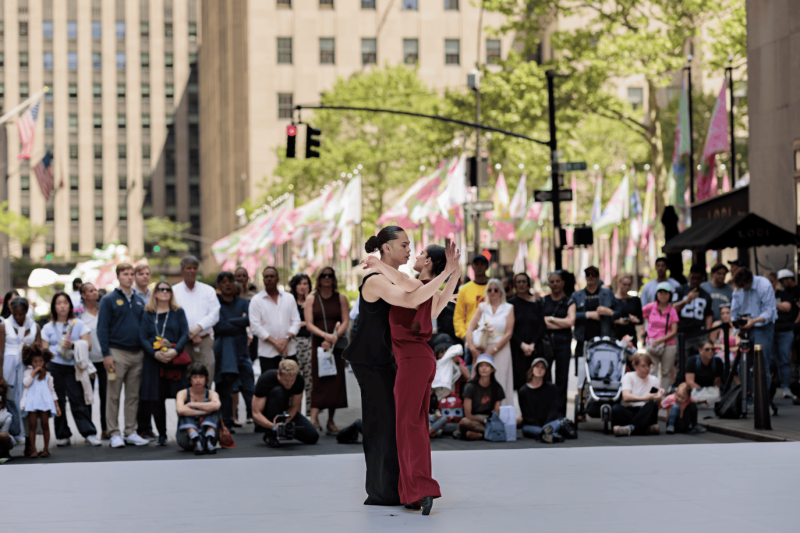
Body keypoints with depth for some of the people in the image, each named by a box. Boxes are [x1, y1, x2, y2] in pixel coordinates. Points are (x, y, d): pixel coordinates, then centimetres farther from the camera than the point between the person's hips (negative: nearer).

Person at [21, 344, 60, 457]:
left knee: (45, 425, 0)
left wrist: (57, 405, 13)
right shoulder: (28, 372, 8)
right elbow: (26, 383, -12)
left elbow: (52, 390, 17)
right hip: (32, 402, -2)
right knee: (32, 425, -4)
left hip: (45, 402, 2)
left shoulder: (47, 374, 15)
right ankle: (33, 449, -1)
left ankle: (46, 449, 6)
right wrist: (34, 372, -9)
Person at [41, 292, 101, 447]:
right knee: (57, 401, -1)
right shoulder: (48, 328, 13)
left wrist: (73, 345, -13)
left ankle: (89, 434, -11)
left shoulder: (79, 324, 11)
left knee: (78, 400, -9)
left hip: (73, 366, -1)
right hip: (54, 367, 1)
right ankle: (62, 436, 6)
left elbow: (88, 345, 3)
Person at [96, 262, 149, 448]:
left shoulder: (139, 301, 14)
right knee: (113, 395, -1)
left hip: (137, 354, 5)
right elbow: (102, 328, -5)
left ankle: (131, 432, 12)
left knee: (133, 395, 7)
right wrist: (106, 354, -12)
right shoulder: (109, 300, -1)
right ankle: (114, 433, 2)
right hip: (117, 353, -5)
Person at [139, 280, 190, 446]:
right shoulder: (148, 314, 10)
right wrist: (155, 353, -14)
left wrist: (175, 351, -17)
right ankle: (162, 434, 8)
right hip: (153, 360, 1)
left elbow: (185, 334, 1)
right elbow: (143, 338, 2)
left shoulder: (178, 312, 9)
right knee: (156, 398, -1)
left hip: (176, 359, -1)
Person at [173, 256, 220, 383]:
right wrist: (189, 333, -11)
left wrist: (198, 328, -13)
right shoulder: (174, 291, 9)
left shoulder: (208, 291, 14)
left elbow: (214, 314, 3)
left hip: (205, 341, 1)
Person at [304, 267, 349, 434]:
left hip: (337, 345, 1)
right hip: (318, 344, -1)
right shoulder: (311, 299, 5)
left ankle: (330, 421, 8)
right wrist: (325, 335, -19)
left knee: (336, 381, 1)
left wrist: (334, 337, -16)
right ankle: (314, 418, -18)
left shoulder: (341, 298, 8)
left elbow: (346, 322, 0)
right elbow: (309, 324, -3)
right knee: (318, 381, -10)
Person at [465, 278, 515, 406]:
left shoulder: (508, 308, 7)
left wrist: (494, 350, -12)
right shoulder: (482, 307, 12)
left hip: (500, 350, -2)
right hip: (482, 351, 2)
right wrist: (472, 348, -12)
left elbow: (508, 333, -2)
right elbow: (470, 328, 5)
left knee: (499, 384, -6)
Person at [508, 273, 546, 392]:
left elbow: (542, 326, 6)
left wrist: (532, 345, -7)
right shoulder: (511, 304, 6)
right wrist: (522, 345, -10)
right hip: (517, 349, -1)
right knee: (519, 381, -7)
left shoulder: (537, 304, 11)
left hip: (534, 349, 1)